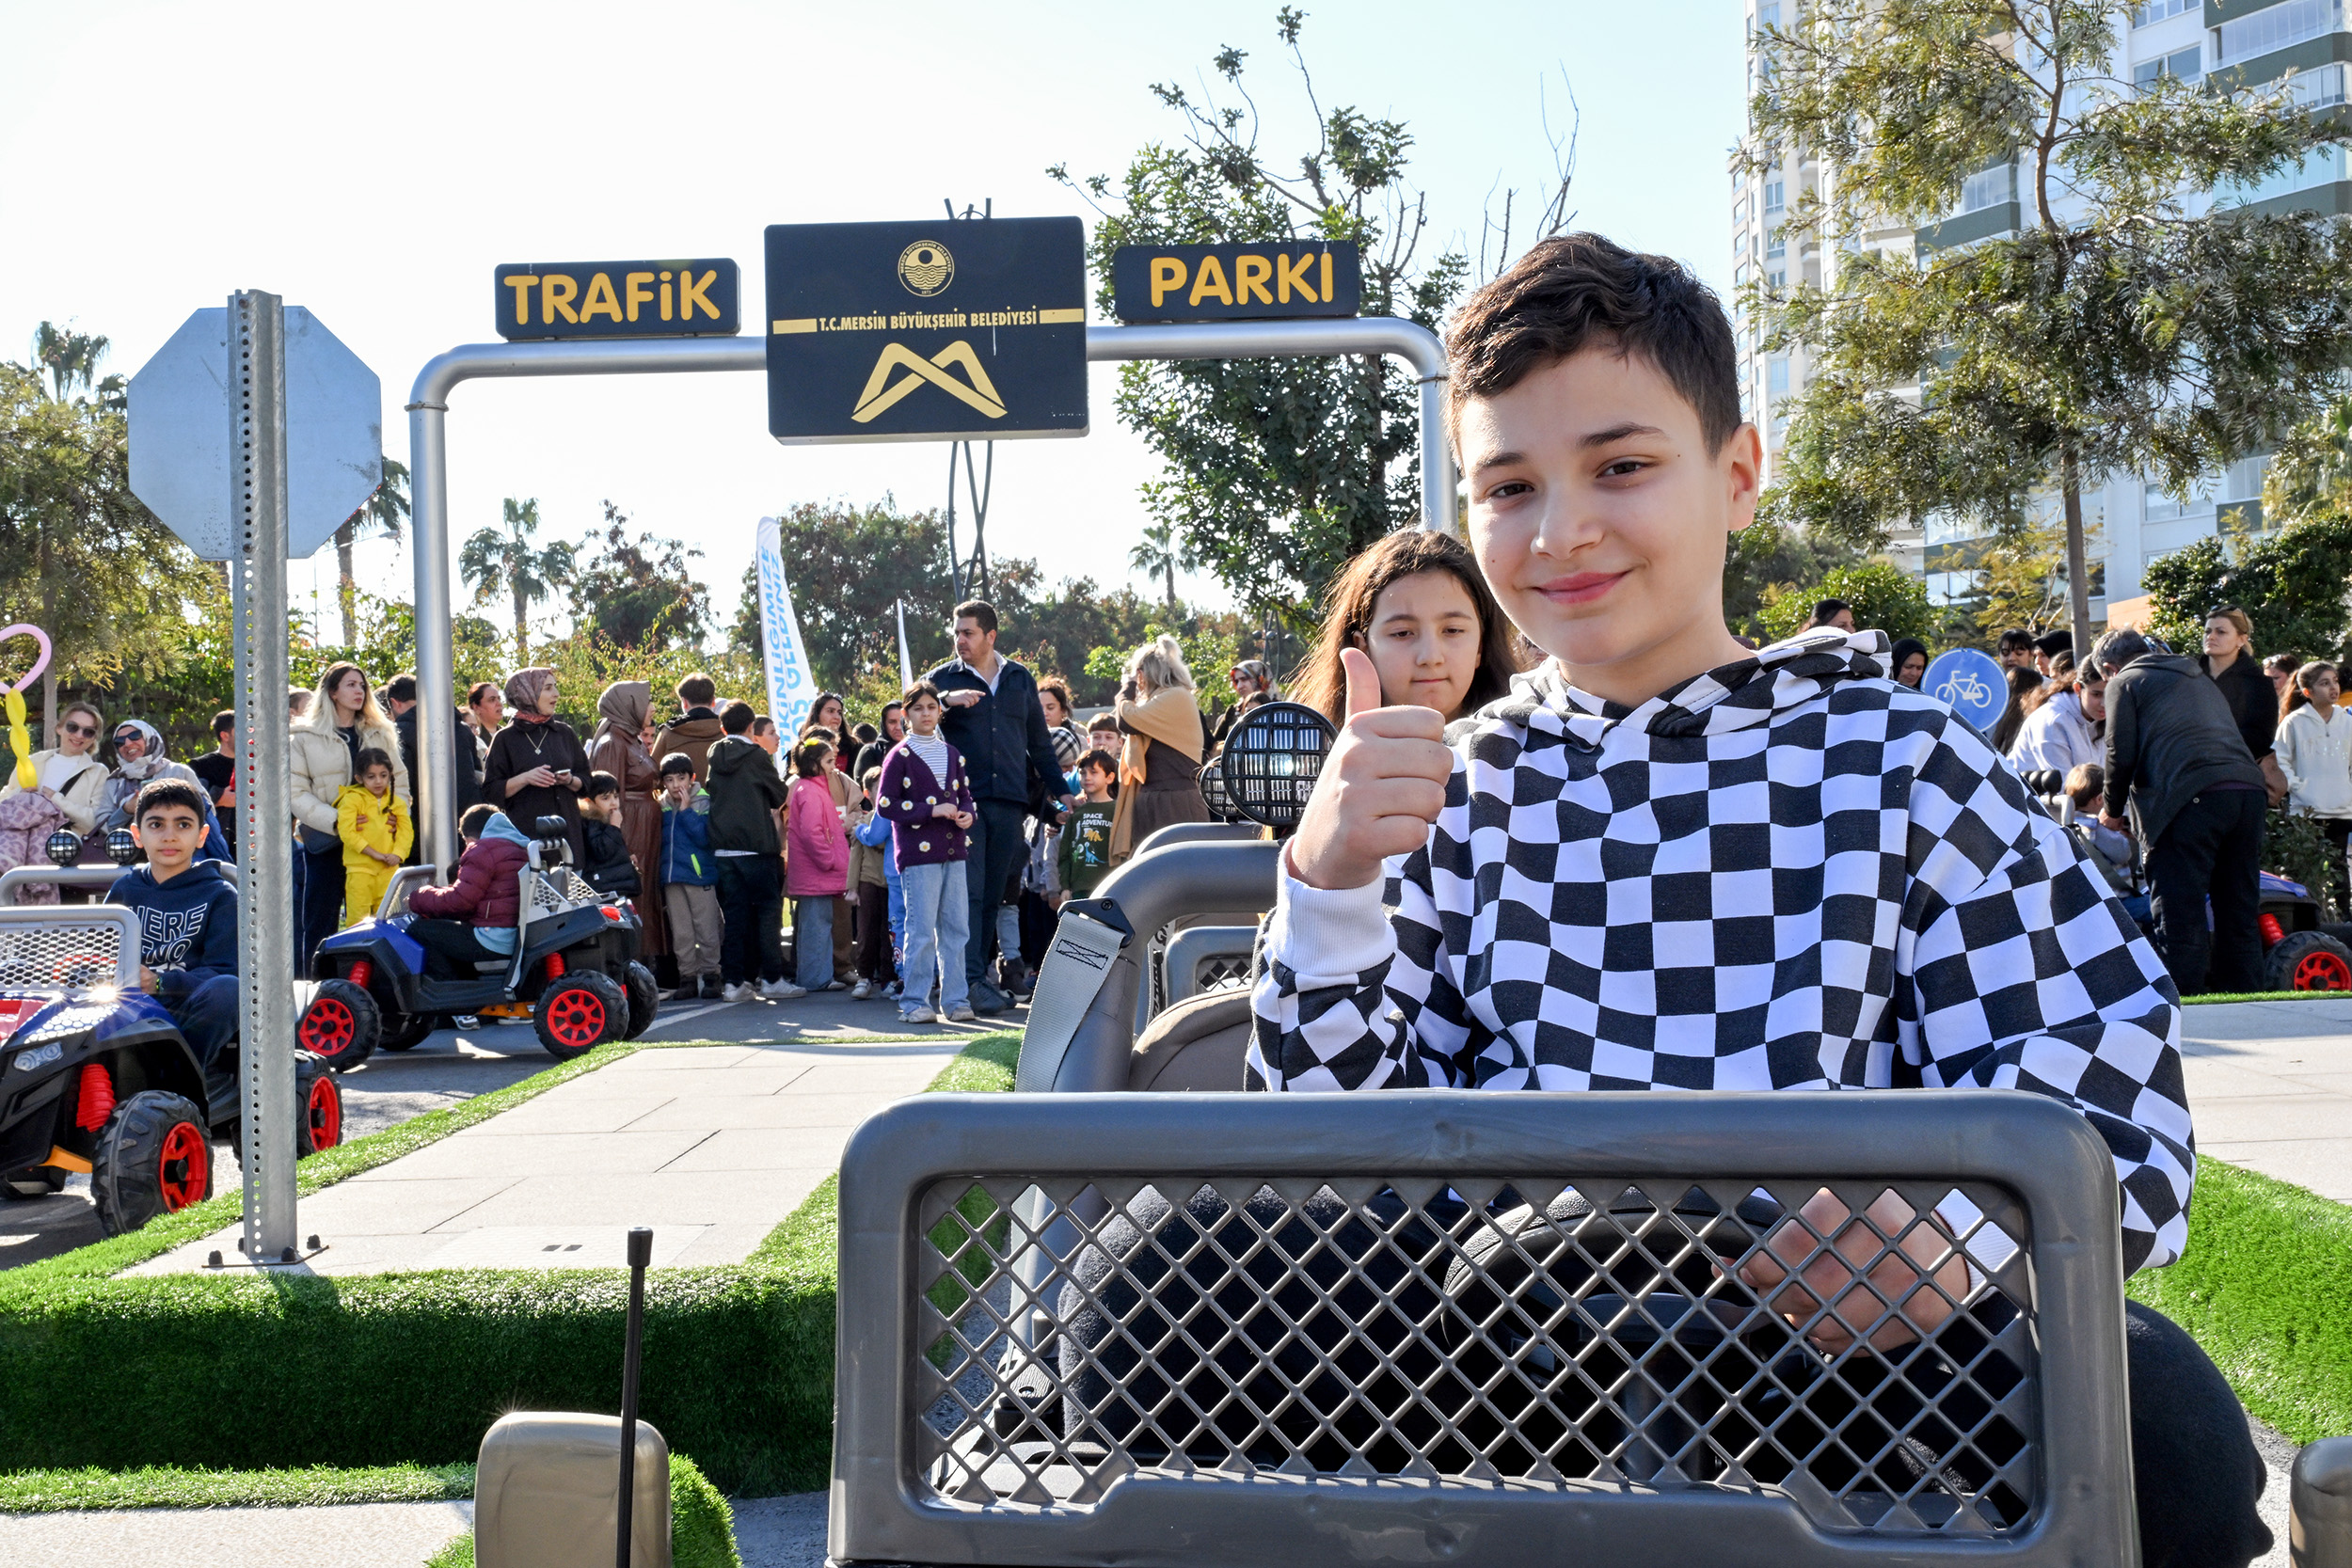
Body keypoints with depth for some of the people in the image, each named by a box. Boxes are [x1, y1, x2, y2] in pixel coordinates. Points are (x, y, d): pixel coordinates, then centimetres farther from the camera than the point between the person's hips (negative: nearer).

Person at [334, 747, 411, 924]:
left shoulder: (397, 803, 11)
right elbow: (346, 831, -13)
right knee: (358, 918, -5)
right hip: (359, 869, -4)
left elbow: (407, 830, 6)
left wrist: (397, 854, -13)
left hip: (389, 870, 4)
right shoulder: (351, 799, -4)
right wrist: (374, 853, -15)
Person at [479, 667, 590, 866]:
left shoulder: (564, 733, 12)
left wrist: (570, 780, -7)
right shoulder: (506, 739, 2)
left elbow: (586, 780, 14)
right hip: (525, 832, -3)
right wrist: (524, 778, -15)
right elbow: (490, 791, -1)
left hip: (567, 831, 3)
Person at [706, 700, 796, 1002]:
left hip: (722, 847, 5)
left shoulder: (713, 756, 7)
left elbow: (708, 794, 16)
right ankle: (771, 979, -1)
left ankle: (733, 982, 6)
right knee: (768, 909, 1)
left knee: (734, 913, 7)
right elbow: (779, 795, 2)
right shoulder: (756, 755, -5)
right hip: (756, 845, -5)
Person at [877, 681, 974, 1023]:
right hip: (918, 853, -5)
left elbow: (966, 795, 23)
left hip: (954, 851, 5)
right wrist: (933, 811, -15)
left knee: (956, 927, 5)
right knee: (922, 929, -7)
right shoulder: (899, 755, -1)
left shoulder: (952, 753, 15)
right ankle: (914, 1002, 1)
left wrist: (968, 814, -1)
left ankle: (955, 999, 12)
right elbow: (885, 805, -8)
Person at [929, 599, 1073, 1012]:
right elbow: (916, 722, -4)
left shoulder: (1019, 678, 15)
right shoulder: (944, 678, 6)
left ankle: (981, 974, 12)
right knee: (969, 892, -10)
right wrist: (946, 700, -20)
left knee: (994, 894, 6)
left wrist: (1060, 789, 19)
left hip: (1009, 803, 3)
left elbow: (1039, 740, 21)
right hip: (964, 802, -3)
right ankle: (970, 980, -12)